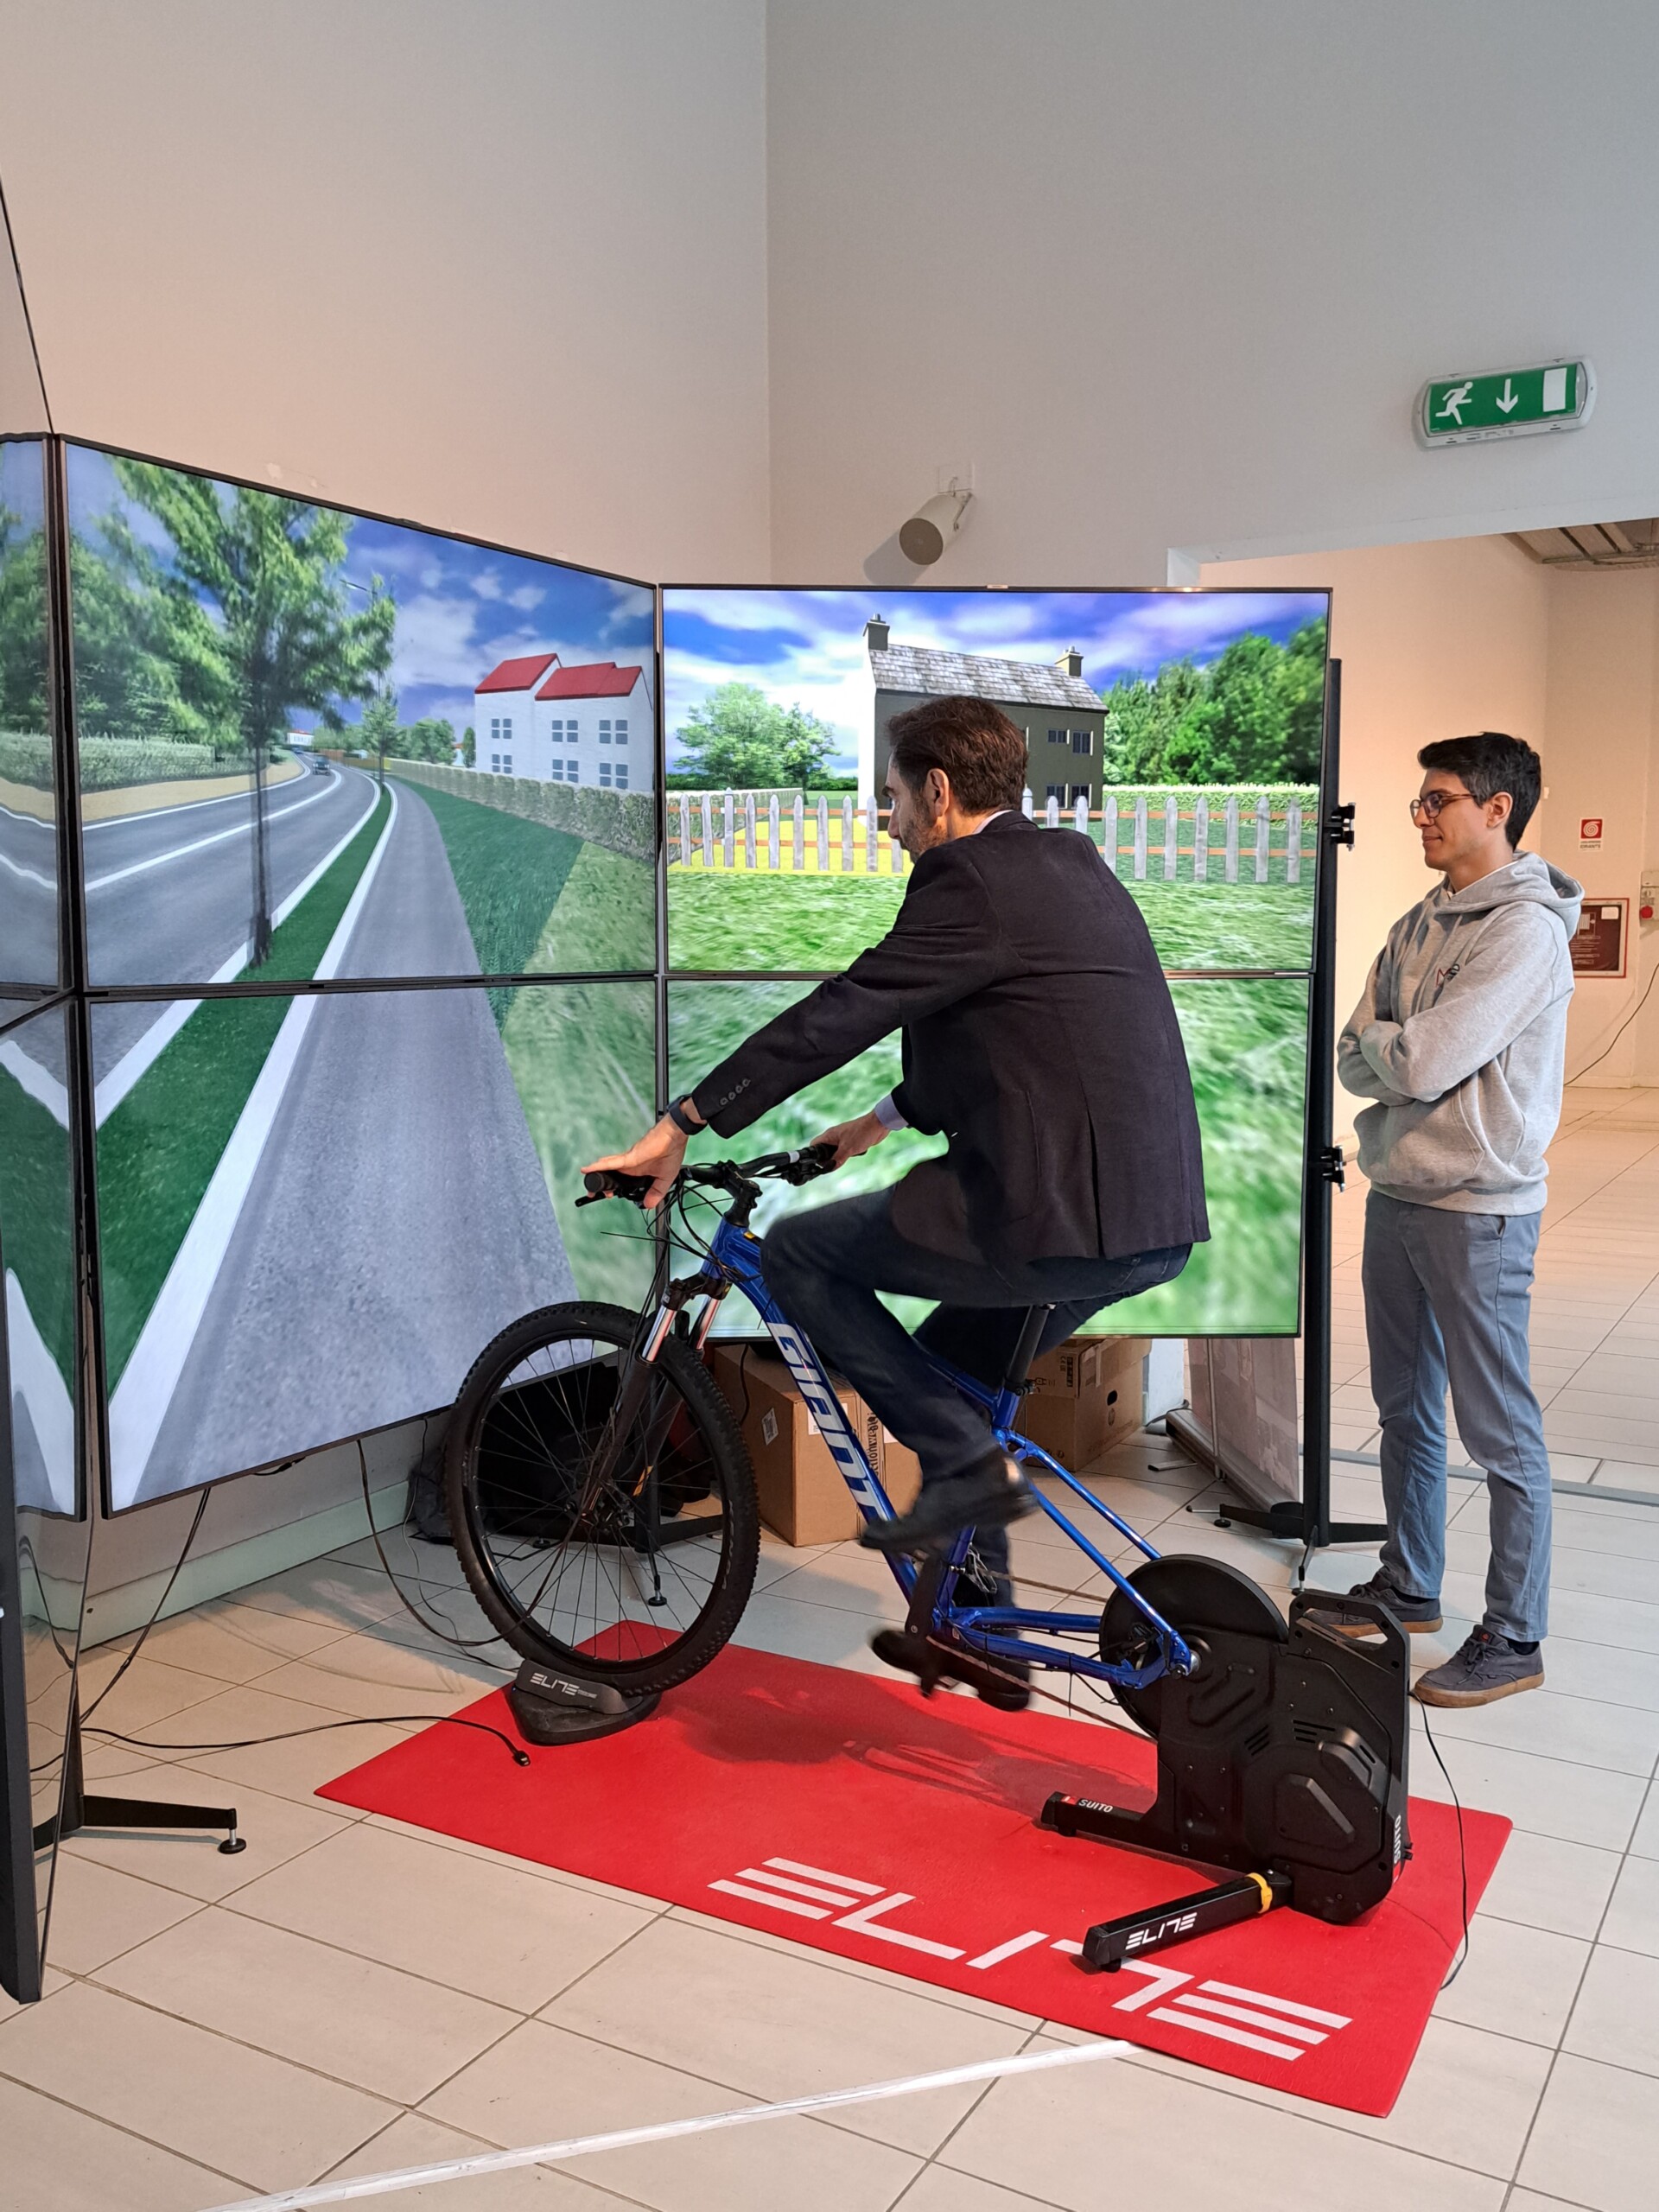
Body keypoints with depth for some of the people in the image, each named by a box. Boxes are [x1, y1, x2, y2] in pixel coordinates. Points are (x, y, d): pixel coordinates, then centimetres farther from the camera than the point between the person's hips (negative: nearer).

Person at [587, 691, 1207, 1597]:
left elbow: (836, 1015, -14)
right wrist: (887, 1117, 35)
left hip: (1056, 1217, -10)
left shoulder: (968, 877, -10)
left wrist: (679, 1125, -8)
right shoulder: (1071, 861, 18)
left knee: (796, 1249, 6)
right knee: (941, 1371, 26)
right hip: (1158, 1224, 10)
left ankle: (969, 1462, 4)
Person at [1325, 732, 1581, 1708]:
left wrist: (1381, 1042, -4)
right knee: (1406, 1410, 18)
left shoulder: (1525, 931, -15)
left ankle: (1515, 1637, 14)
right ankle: (1410, 1585, 34)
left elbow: (1422, 1063, -23)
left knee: (1500, 1432, 1)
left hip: (1477, 1209, -8)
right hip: (1397, 1195, 8)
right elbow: (1356, 1062, 7)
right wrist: (1395, 1050, -12)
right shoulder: (1419, 925, 11)